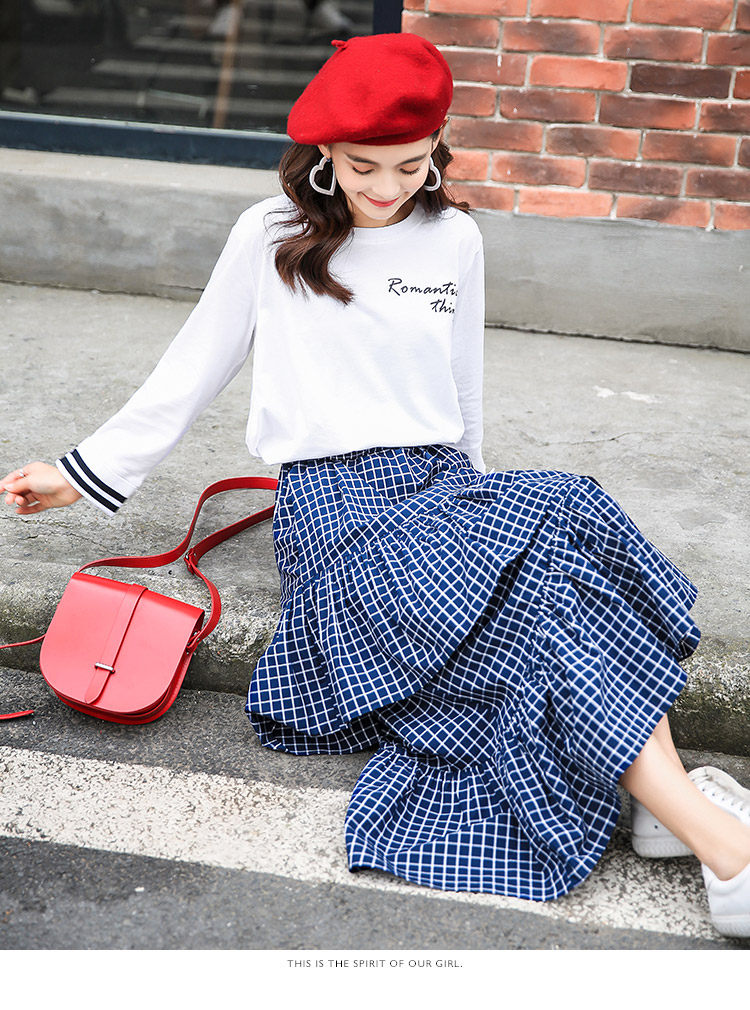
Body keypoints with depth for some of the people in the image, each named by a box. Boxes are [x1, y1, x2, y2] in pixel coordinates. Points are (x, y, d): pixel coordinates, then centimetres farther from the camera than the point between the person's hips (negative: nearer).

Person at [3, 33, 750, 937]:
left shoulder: (454, 240, 12)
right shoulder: (271, 236, 5)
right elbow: (190, 372, 11)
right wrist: (87, 471, 10)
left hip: (442, 485, 4)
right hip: (332, 499, -4)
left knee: (571, 513, -31)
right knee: (534, 589, -31)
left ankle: (664, 801, -34)